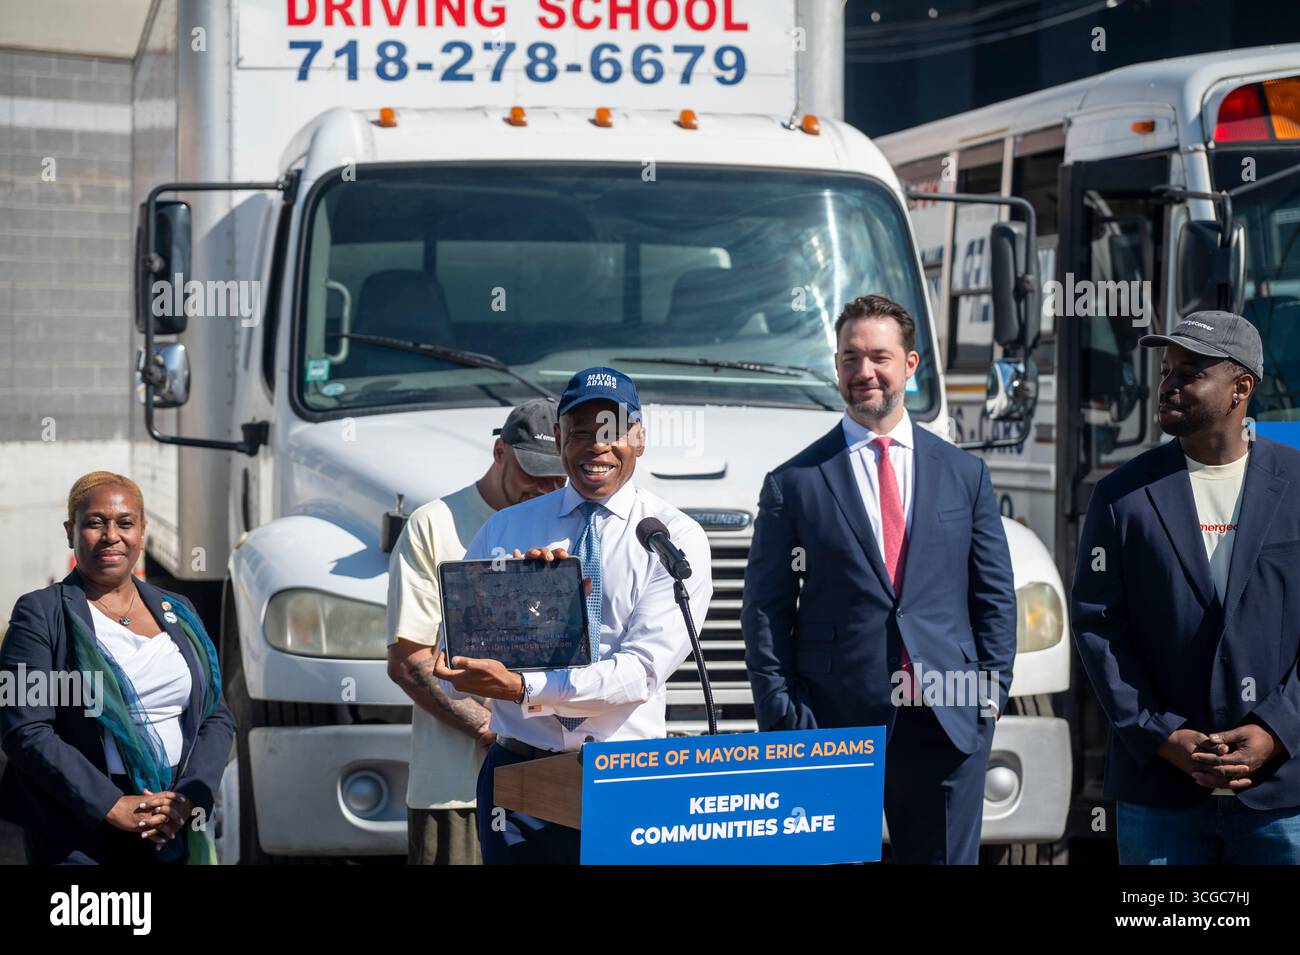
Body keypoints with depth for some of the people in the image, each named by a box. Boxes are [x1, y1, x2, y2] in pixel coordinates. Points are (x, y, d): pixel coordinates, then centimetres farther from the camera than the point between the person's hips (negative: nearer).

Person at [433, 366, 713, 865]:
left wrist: (522, 688, -22)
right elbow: (453, 672, 2)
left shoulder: (676, 538, -1)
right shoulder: (505, 531, 8)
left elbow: (644, 669, -13)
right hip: (519, 770, 2)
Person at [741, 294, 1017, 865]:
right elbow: (764, 613, 2)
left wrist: (991, 693, 2)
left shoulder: (964, 475, 11)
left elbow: (995, 596, 13)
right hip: (835, 726, -2)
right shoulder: (794, 484, 3)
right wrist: (784, 721, -5)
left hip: (947, 725, 2)